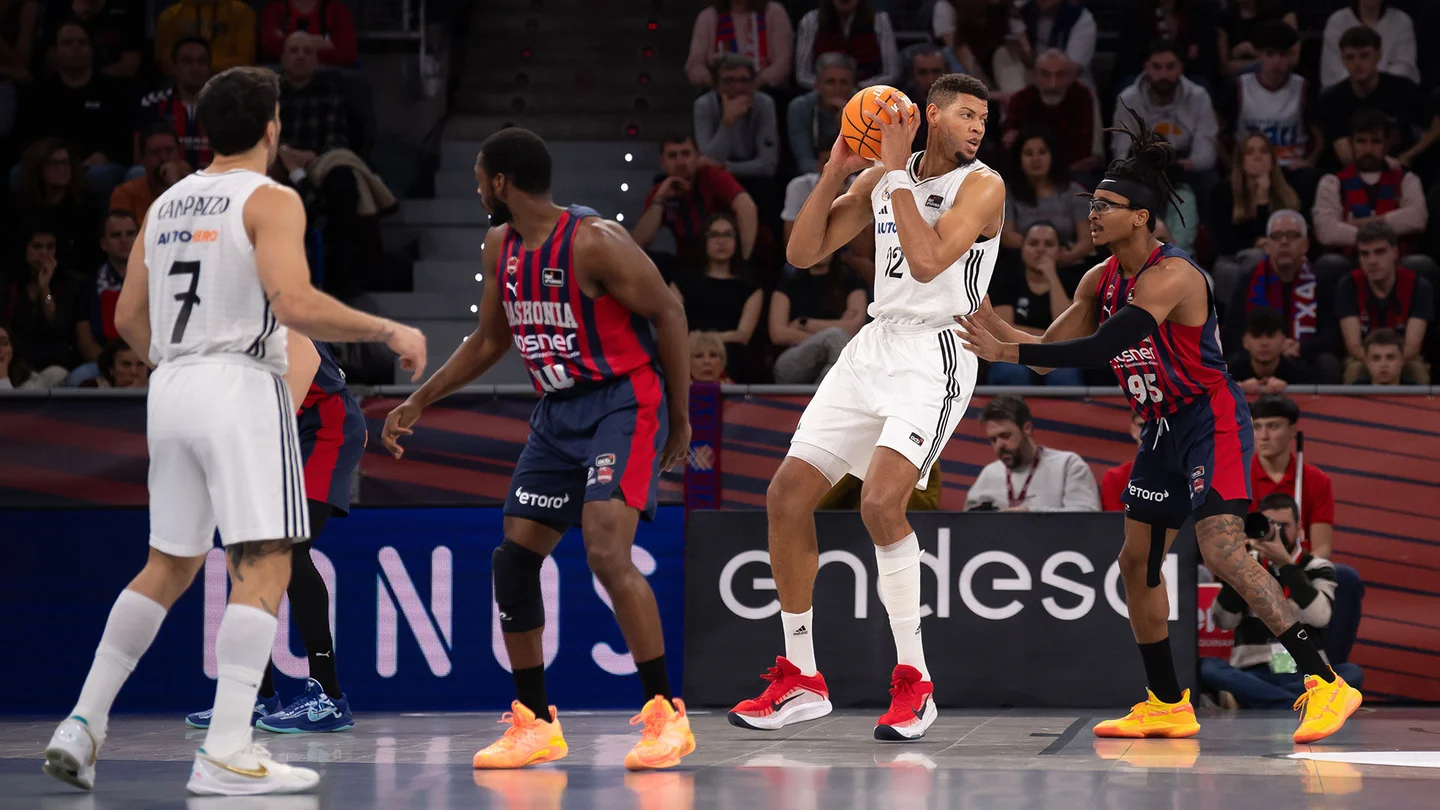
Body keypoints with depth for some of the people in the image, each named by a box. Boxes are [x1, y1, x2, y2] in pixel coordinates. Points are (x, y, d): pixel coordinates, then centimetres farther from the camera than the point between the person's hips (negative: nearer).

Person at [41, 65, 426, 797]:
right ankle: (225, 755, -16)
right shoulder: (270, 201, -6)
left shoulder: (166, 204, 15)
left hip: (171, 384, 7)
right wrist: (389, 331, -11)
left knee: (169, 566, 18)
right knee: (263, 568, -6)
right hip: (241, 386, -7)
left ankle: (82, 725, 12)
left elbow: (129, 319, 17)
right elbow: (295, 305, -20)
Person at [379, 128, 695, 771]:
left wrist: (681, 419, -12)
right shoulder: (501, 245, 6)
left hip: (624, 404, -9)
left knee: (606, 552, -24)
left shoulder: (594, 242, -19)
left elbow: (668, 316, -14)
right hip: (558, 412, 9)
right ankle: (536, 725, 15)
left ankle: (666, 717, -17)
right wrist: (421, 401, 18)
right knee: (513, 560, 4)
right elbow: (490, 339, 20)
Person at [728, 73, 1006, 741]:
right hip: (875, 346, 7)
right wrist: (837, 171, -3)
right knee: (787, 495, 3)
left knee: (881, 502, -25)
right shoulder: (880, 180, 10)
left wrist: (898, 170, -18)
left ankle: (914, 683, -14)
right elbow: (802, 253, 7)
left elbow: (927, 261, -23)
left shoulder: (982, 185, -8)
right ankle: (800, 682, 14)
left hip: (936, 354, -7)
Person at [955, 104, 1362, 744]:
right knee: (1136, 563, 11)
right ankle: (1167, 705, 22)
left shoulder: (1170, 276, -21)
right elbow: (1050, 352, 12)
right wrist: (988, 320, -3)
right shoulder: (1101, 280, 6)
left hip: (1212, 422, -10)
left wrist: (1005, 352, -28)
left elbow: (1101, 348, -31)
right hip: (1163, 431, 10)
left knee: (1222, 552, -23)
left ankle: (1325, 683, -23)